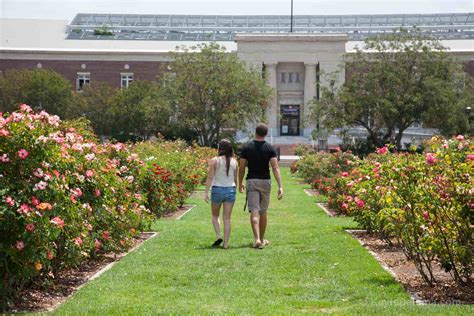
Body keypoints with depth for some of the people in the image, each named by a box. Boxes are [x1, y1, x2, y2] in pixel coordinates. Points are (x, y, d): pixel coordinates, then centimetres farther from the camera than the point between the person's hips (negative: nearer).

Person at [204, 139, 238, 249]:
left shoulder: (214, 161, -7)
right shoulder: (234, 161, 2)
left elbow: (210, 177, -11)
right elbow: (235, 179, 7)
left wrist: (206, 192, -10)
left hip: (217, 189, -2)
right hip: (230, 190, 2)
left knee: (215, 215, 17)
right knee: (227, 218, 6)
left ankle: (218, 236, -2)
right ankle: (226, 243, 3)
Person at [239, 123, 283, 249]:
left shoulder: (247, 147, -4)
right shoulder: (270, 148, -4)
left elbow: (241, 168, -1)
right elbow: (275, 168, -12)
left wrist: (240, 183, 13)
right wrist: (280, 186, -15)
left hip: (252, 181, -1)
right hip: (265, 181, 1)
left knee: (254, 212, -7)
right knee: (263, 212, 15)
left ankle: (257, 239, -23)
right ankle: (262, 239, 25)